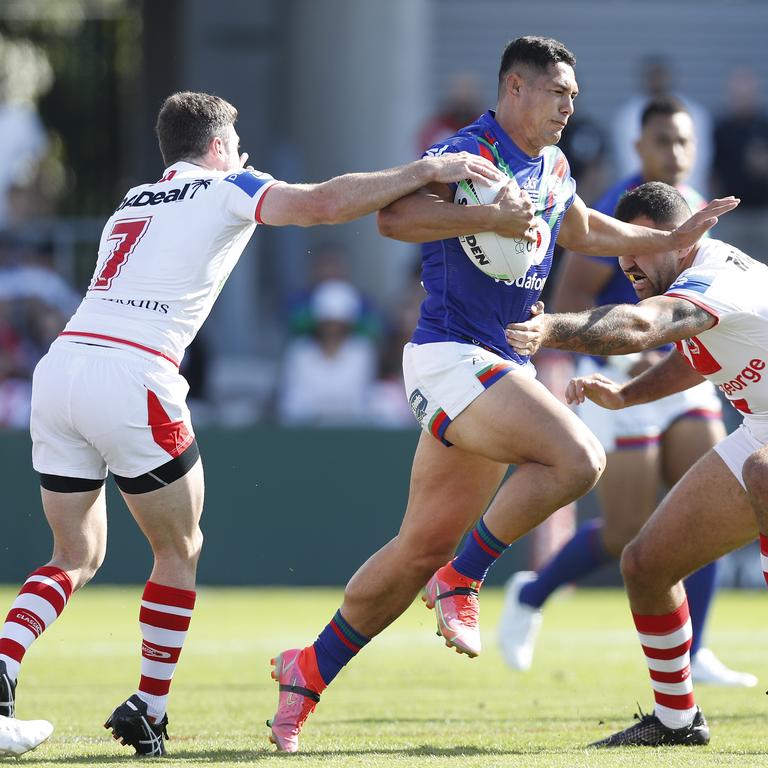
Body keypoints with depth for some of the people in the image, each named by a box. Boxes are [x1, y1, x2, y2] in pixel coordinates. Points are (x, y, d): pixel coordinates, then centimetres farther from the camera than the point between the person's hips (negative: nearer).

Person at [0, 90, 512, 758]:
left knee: (78, 556, 14)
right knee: (180, 551, 12)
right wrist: (427, 171, -1)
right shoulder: (226, 189, 8)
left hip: (60, 367, 6)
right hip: (132, 381, -6)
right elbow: (321, 204, -6)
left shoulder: (135, 201, 27)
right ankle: (148, 709, 12)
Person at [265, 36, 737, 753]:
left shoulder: (553, 169, 17)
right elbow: (394, 215, -26)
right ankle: (462, 580, -12)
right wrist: (495, 217, -31)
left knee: (422, 548, 8)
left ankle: (309, 670, 17)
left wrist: (672, 240, 34)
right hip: (449, 355, -9)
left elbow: (583, 232, 38)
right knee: (577, 457, -27)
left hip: (499, 370, 9)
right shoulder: (469, 152, -10)